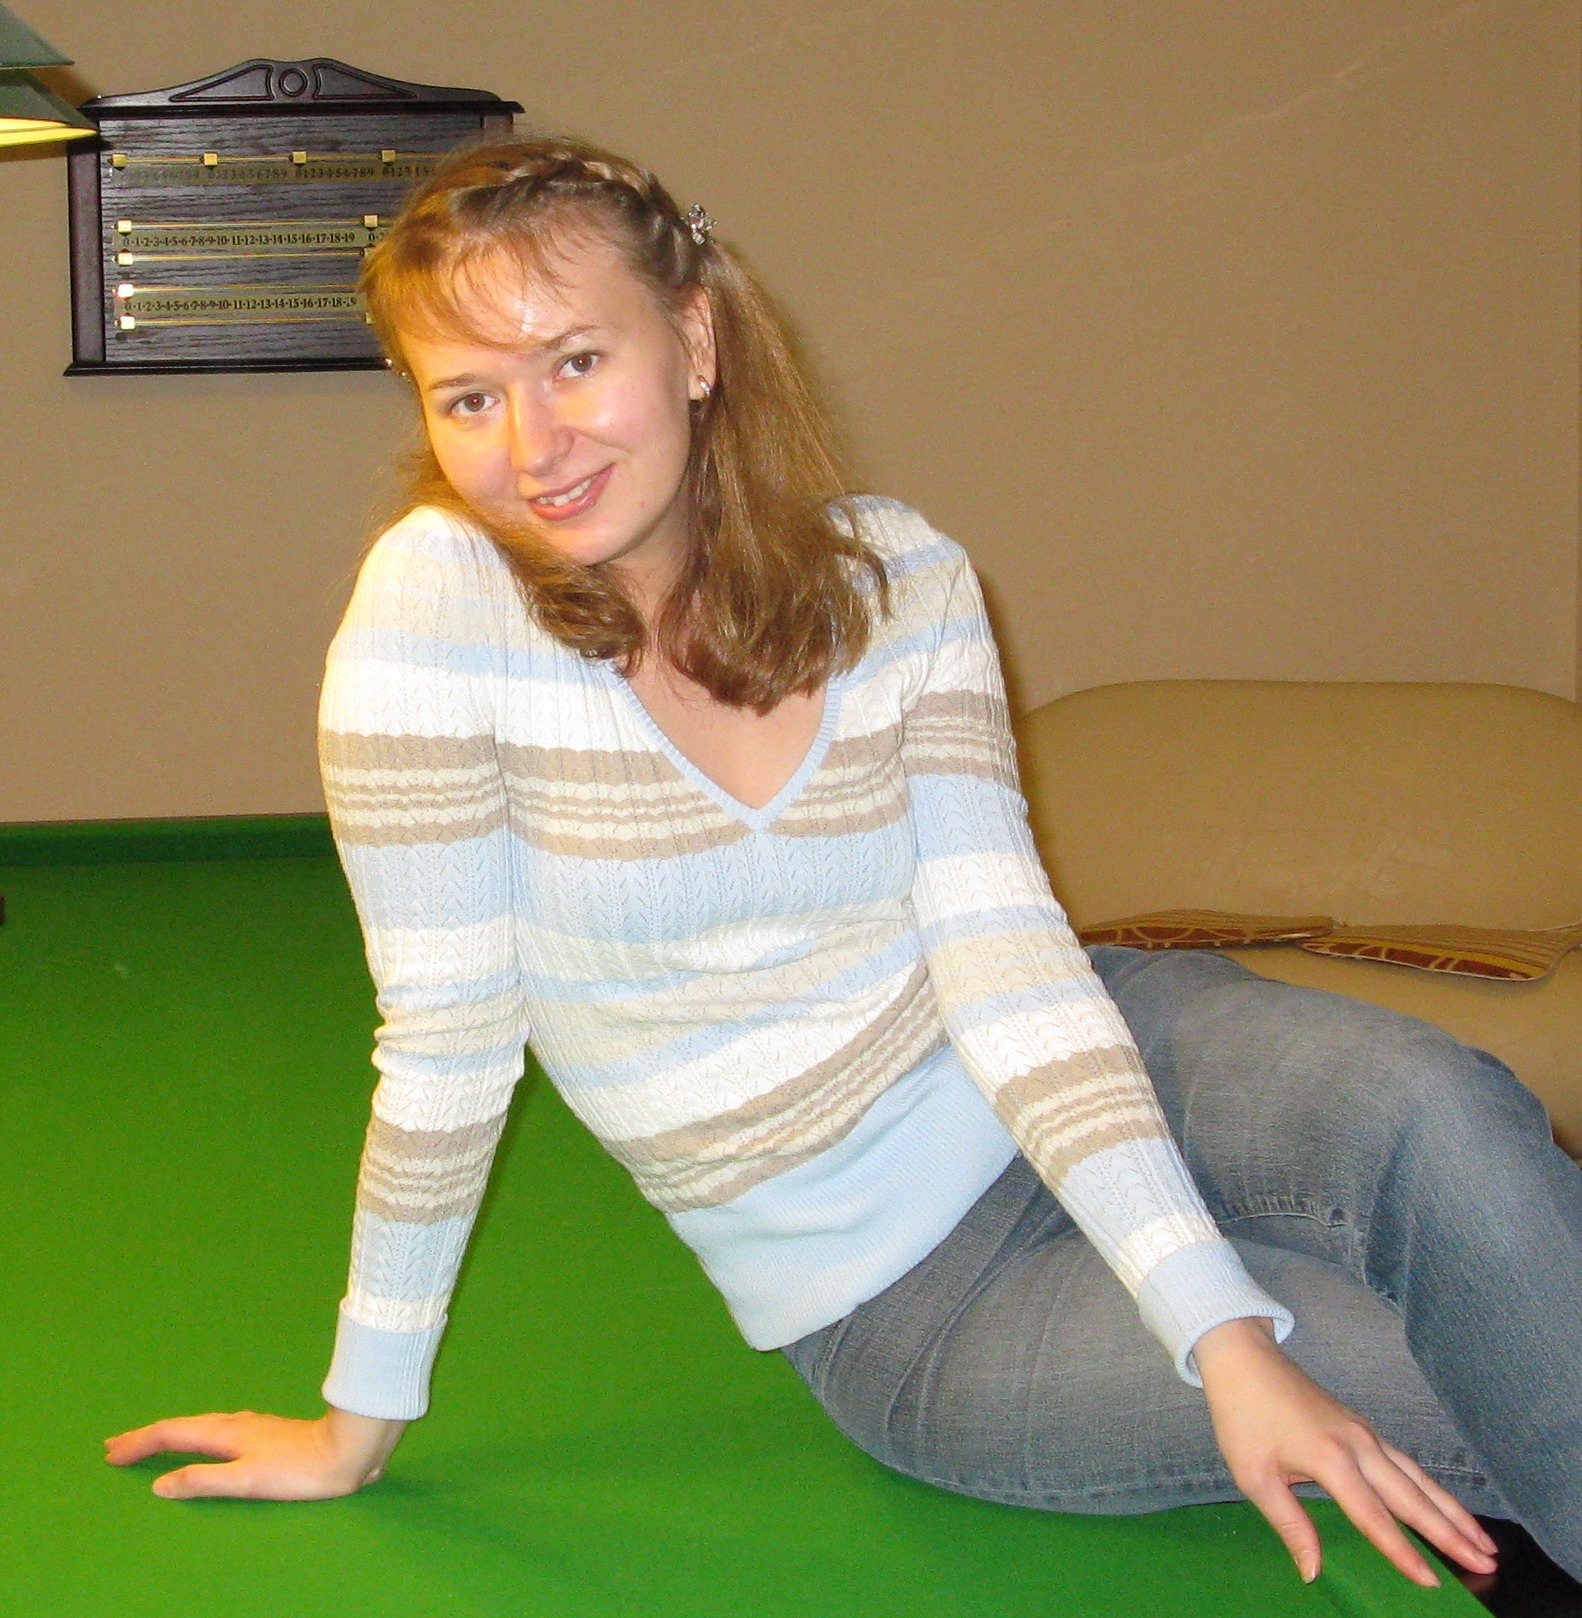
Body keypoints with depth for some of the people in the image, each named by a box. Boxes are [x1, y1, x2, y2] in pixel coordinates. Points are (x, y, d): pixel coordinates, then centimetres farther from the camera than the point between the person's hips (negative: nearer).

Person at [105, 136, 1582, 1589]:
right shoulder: (437, 596, -18)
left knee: (1442, 1115, -28)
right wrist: (357, 1425, -7)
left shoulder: (900, 576, -7)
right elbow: (448, 1048, -13)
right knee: (1462, 1393, -21)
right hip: (903, 1310, -3)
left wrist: (1227, 1334, -27)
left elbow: (1005, 947, -17)